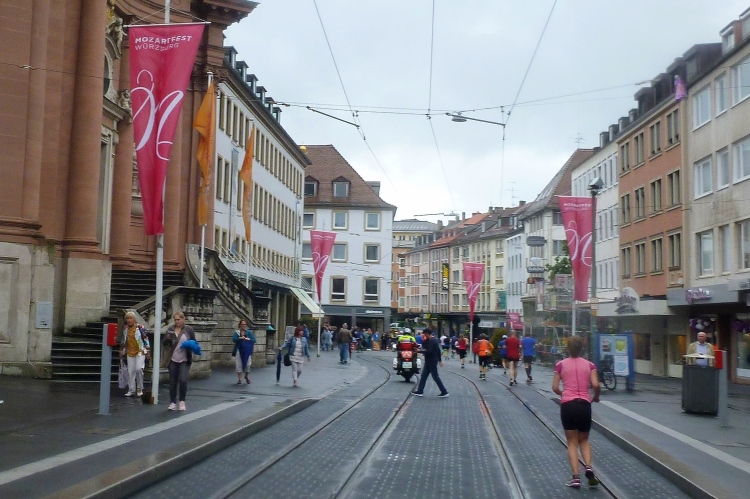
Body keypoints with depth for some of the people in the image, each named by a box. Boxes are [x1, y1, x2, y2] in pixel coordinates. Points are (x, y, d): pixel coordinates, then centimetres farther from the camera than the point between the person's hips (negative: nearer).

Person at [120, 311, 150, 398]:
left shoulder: (140, 328, -9)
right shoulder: (125, 329, 8)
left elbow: (146, 339, -6)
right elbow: (123, 341, 19)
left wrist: (147, 350, -7)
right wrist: (122, 351, 19)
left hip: (140, 352, -5)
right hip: (130, 353, 5)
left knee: (139, 369, -16)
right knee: (130, 371, 6)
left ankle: (140, 388, 1)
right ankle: (131, 390, 14)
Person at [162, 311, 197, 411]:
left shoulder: (189, 329, -1)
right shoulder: (170, 329, 4)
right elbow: (164, 343, 6)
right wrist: (167, 338, -15)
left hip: (185, 360, -2)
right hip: (173, 360, 2)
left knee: (183, 380, -12)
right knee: (172, 382, 6)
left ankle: (182, 401, 6)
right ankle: (173, 403, 16)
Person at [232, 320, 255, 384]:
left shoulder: (249, 332, 6)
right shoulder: (236, 332, 5)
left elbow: (254, 340, -2)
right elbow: (233, 340, -9)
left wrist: (247, 339, -15)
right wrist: (240, 338, -23)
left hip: (247, 351, 0)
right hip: (239, 350, 0)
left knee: (248, 364, -6)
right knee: (239, 365, -1)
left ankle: (247, 376, 22)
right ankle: (239, 379, 10)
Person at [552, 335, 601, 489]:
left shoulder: (561, 364, 3)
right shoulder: (589, 365, 5)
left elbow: (555, 387, 1)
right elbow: (595, 385, -7)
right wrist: (596, 397, 13)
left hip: (567, 405, -1)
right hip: (584, 405, 1)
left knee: (572, 442, 9)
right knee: (584, 440, 19)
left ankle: (576, 477, 1)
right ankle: (588, 467, -5)